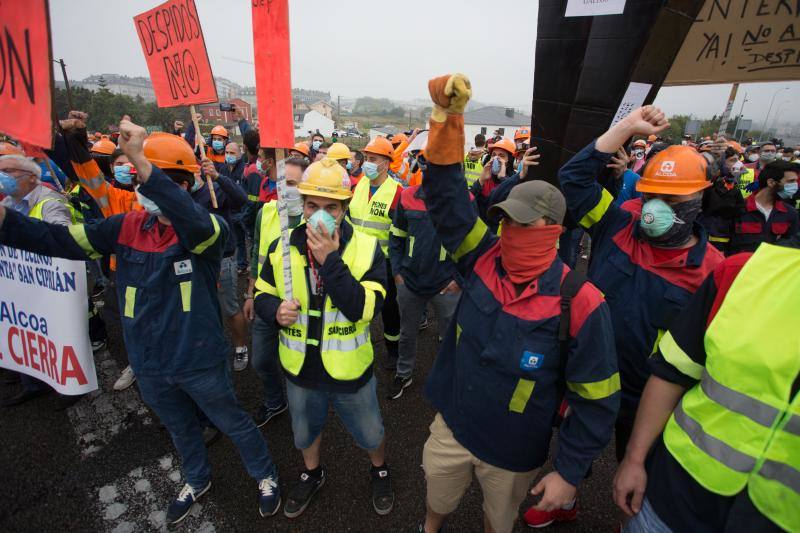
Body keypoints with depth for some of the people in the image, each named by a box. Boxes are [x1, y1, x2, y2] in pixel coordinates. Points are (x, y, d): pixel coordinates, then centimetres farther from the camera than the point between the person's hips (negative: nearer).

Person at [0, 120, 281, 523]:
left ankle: (265, 477, 45)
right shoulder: (128, 227, -4)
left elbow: (194, 224, -44)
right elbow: (60, 240, -5)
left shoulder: (207, 230, -21)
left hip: (199, 362, -5)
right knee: (180, 428, 30)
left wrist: (142, 161, -49)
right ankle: (197, 480, 58)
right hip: (148, 366, 6)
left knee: (233, 424, 17)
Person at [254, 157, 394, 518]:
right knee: (305, 432, 29)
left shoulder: (366, 248, -19)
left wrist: (330, 261, -36)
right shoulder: (282, 247, -9)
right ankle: (311, 474, 62)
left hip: (350, 371, -2)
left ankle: (379, 471, 56)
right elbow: (262, 294, 4)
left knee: (370, 434, 22)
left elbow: (365, 308, -29)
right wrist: (274, 309, -19)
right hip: (300, 368, 3)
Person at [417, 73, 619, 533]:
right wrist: (448, 115, -29)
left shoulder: (581, 304, -24)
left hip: (513, 452, -3)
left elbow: (597, 401, -15)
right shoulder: (485, 260, -15)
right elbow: (447, 197, -20)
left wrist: (569, 473, -10)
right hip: (452, 425, 4)